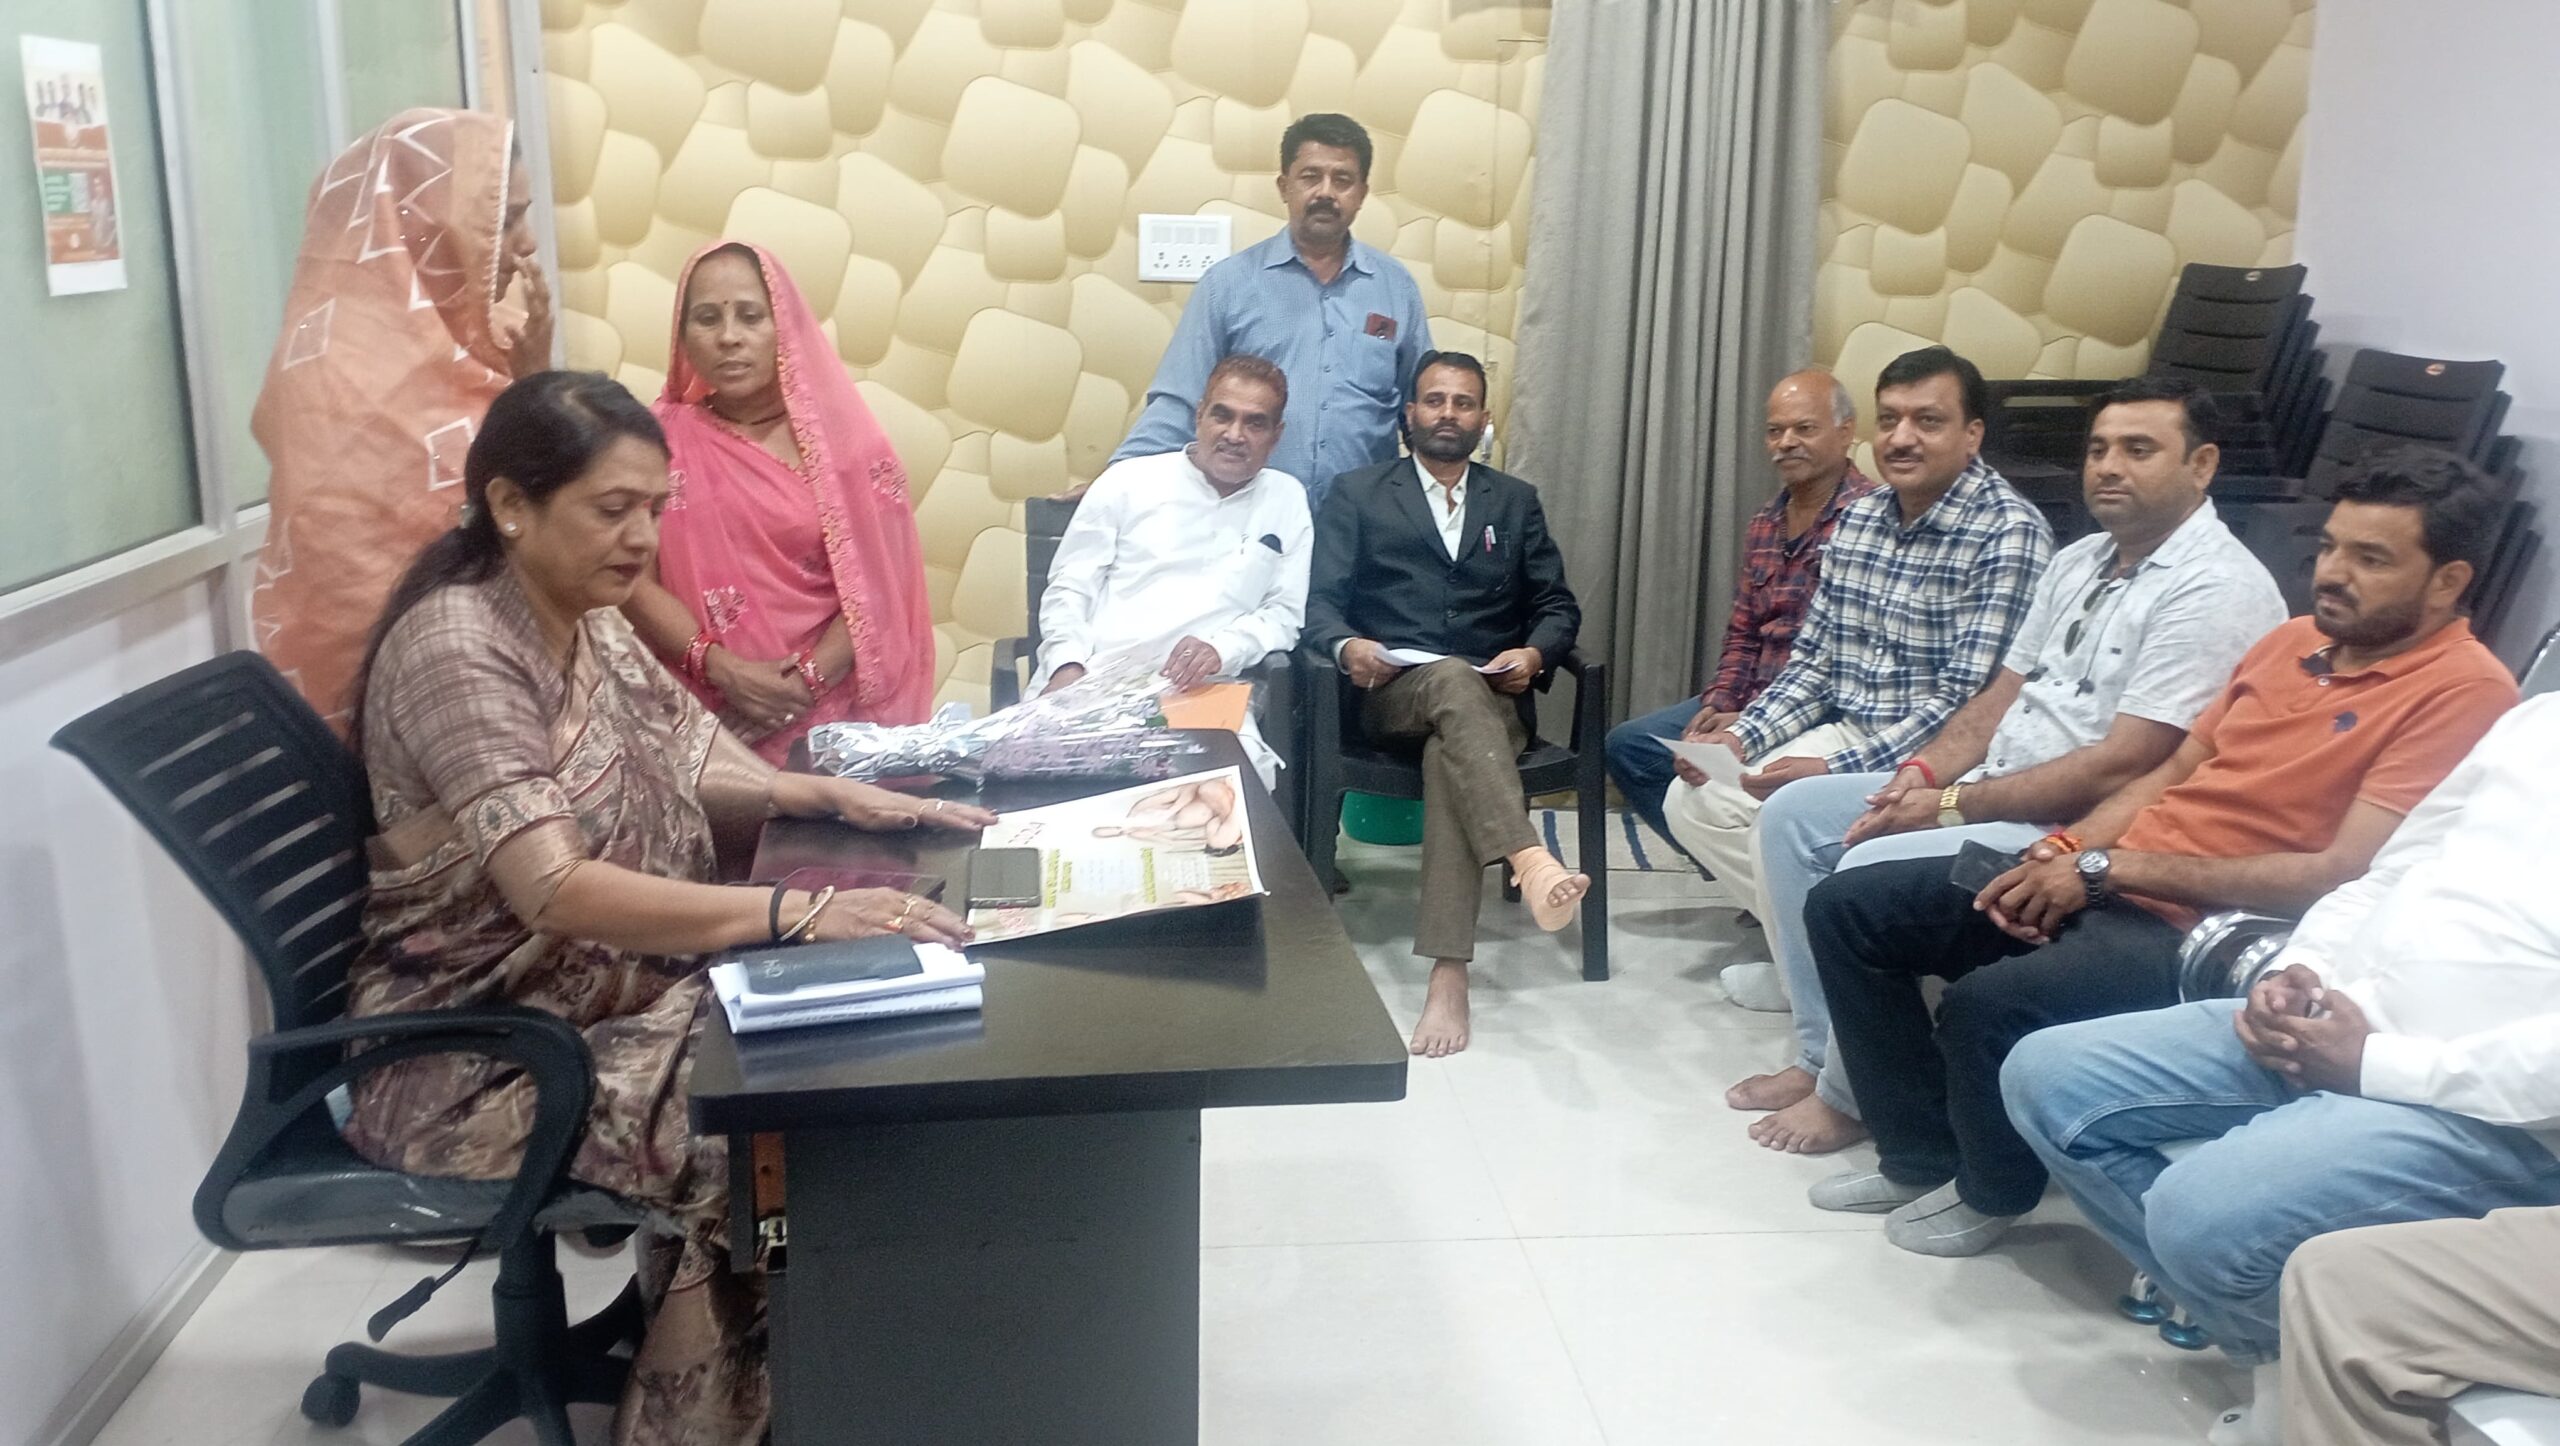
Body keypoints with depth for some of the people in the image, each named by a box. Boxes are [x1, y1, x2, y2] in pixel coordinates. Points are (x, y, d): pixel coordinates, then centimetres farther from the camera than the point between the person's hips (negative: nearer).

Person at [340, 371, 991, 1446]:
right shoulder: (454, 647, -23)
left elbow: (672, 769, 15)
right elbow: (556, 889, -34)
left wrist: (831, 796, -3)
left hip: (606, 986, 8)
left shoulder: (588, 620, 3)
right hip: (474, 1048, -8)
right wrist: (798, 913, -41)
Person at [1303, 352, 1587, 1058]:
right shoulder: (1358, 494, 12)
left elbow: (1559, 606, 14)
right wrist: (1346, 645, -20)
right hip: (1395, 691, -1)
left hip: (1492, 698, 1)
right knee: (1454, 680, -38)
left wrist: (1534, 653, -9)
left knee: (1450, 753, -35)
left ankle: (1448, 974, -42)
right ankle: (1532, 865, -58)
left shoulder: (1516, 501, 19)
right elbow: (1318, 598, 2)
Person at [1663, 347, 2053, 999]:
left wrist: (1837, 770, -26)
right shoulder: (1859, 519, 8)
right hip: (1843, 735, 8)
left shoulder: (2009, 534, -16)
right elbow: (1814, 661, 12)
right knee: (1692, 800, -1)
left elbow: (1965, 699, -21)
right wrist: (1742, 736, -5)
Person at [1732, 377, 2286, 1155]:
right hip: (1989, 793, 10)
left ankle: (1847, 1097, -4)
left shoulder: (2215, 590, -17)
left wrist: (1952, 806, -19)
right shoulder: (2081, 561, 13)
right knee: (1793, 815, 3)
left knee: (1872, 872, -26)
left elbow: (2121, 767, -23)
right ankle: (1821, 1054, 7)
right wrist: (1927, 769, -3)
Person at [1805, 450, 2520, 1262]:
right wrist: (2064, 852, -2)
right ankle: (1922, 1154, 13)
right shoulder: (2297, 640, 13)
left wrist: (2109, 867, -17)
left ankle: (1992, 1191, 0)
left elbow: (2341, 876, -20)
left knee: (1986, 1003, -33)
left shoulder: (2463, 692, -12)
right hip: (2105, 885, 9)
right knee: (1846, 907, 1)